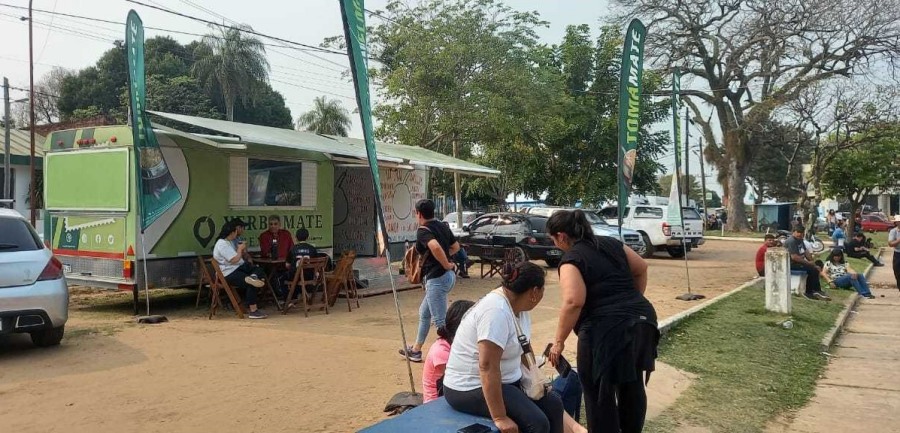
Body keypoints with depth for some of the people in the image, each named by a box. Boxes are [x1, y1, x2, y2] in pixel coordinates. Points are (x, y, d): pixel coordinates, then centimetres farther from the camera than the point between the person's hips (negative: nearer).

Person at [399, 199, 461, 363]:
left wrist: (446, 265, -20)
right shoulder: (443, 226, 11)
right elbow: (456, 247, 23)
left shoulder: (423, 230, -14)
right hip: (448, 276, 10)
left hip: (436, 278, -10)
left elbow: (435, 247, -33)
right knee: (424, 313, 23)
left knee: (440, 320, -6)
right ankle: (415, 350, 35)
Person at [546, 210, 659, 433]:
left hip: (608, 331, -8)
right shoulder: (611, 243, 14)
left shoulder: (571, 260, -7)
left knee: (599, 394, 7)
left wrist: (559, 340, -14)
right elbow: (641, 269, 23)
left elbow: (574, 301, -21)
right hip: (642, 320, 8)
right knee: (633, 386, 24)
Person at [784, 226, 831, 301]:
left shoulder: (800, 240, 13)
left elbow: (805, 251, 20)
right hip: (792, 264, -10)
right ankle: (817, 291, -4)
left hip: (798, 261, 10)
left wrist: (811, 261, 2)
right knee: (813, 269, -18)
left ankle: (809, 292, 4)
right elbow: (794, 257, -25)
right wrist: (808, 263, -17)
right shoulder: (791, 241, -19)